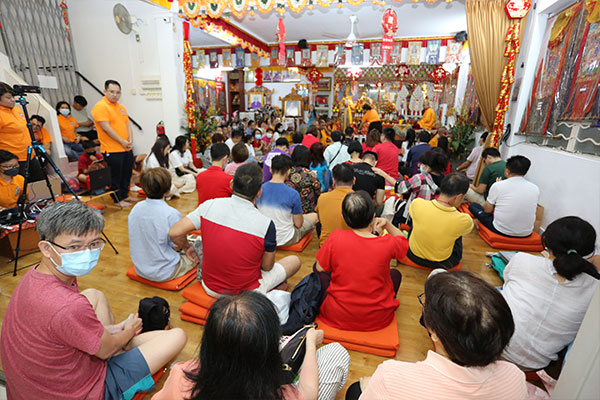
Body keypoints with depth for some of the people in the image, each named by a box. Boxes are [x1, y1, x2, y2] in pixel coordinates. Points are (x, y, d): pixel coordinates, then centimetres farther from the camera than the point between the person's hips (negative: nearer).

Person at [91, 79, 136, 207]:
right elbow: (106, 127, -18)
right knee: (116, 176, 1)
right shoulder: (100, 106, -11)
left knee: (127, 173, 16)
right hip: (112, 150, -8)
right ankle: (118, 200, 13)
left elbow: (128, 124, 14)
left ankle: (124, 195, 30)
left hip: (126, 148, 8)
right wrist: (121, 141, -16)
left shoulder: (121, 107, 15)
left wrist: (130, 139, -2)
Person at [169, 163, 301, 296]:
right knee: (294, 260, 15)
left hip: (210, 288, 4)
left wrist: (187, 248, 7)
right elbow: (267, 267, -12)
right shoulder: (266, 224, -24)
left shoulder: (210, 205, -16)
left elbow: (174, 233, -13)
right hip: (247, 293, -3)